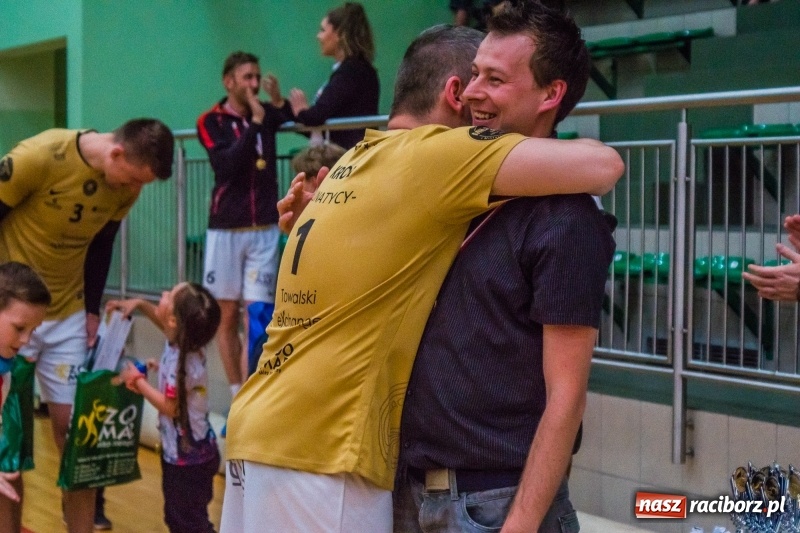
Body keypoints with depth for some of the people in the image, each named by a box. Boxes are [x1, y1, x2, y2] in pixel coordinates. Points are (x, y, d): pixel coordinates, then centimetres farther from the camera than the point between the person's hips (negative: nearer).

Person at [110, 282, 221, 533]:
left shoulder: (182, 364, -30)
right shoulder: (179, 342, -4)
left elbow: (170, 407, -22)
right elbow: (161, 320, 20)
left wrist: (137, 380, -14)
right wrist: (140, 304, 8)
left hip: (188, 457, -10)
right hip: (180, 451, 10)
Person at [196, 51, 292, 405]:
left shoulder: (267, 114, 7)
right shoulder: (211, 121, -2)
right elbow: (226, 165, -16)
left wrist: (279, 100, -11)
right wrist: (255, 124, -18)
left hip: (264, 229, 1)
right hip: (225, 229, -1)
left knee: (256, 315, -6)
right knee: (227, 316, 4)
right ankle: (238, 396, 15)